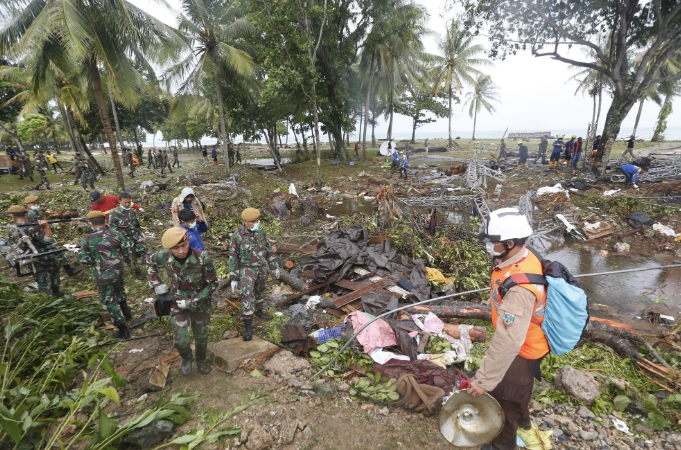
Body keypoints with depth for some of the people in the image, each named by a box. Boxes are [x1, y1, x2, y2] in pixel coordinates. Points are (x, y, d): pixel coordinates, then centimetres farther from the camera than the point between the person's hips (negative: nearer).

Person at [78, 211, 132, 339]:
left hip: (102, 276, -3)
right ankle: (126, 312, 49)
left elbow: (84, 260, -8)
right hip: (117, 271, 3)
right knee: (119, 292, 31)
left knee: (110, 301, 8)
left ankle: (123, 331, 13)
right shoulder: (116, 235, -8)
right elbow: (127, 253, -3)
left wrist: (80, 253, 12)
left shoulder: (87, 240, -13)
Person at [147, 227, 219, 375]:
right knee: (180, 340, 0)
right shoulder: (164, 256, -19)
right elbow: (150, 261, 6)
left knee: (201, 336, 17)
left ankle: (201, 360, 47)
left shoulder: (202, 258, -28)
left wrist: (192, 301, -21)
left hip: (200, 303, -1)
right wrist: (156, 283, -2)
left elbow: (213, 283, -19)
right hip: (178, 303, 1)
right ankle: (187, 358, 36)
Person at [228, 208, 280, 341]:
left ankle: (258, 311, 45)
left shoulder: (261, 232, -4)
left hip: (262, 268, 5)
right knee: (247, 295, -13)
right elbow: (233, 257, -12)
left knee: (259, 291, 21)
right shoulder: (237, 236, -17)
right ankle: (248, 327, -6)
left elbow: (268, 250, 7)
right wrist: (233, 278, -12)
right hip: (246, 269, -4)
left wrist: (274, 267, 12)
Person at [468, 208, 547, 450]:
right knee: (520, 386, 35)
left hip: (521, 350, -9)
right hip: (528, 342, 9)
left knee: (504, 396, 17)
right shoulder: (524, 257, -12)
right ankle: (522, 418, 63)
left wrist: (484, 380, -33)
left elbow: (508, 340, -41)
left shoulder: (519, 287, -42)